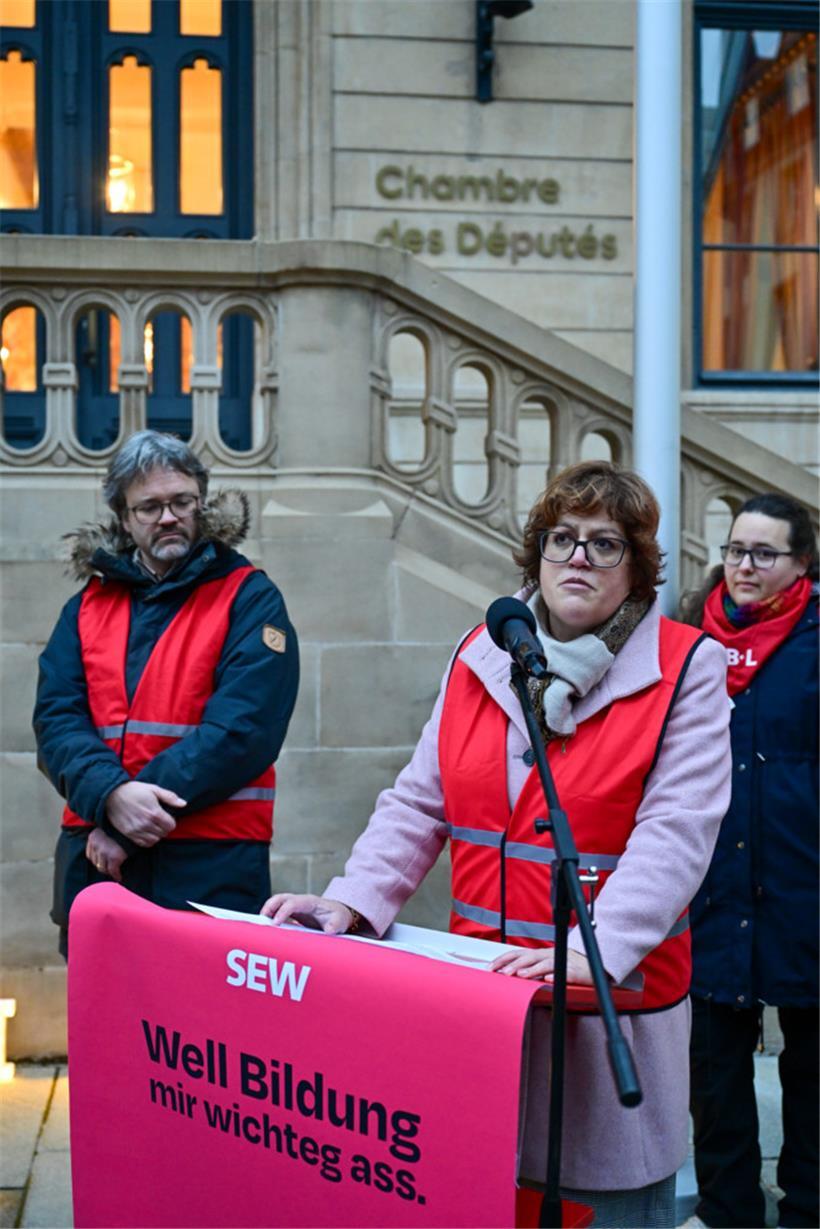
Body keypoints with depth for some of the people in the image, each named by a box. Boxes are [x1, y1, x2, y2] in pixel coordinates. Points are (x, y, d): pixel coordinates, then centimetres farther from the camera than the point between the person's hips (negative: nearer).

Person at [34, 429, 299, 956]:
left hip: (212, 861, -4)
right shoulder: (88, 606, 11)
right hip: (95, 858, 4)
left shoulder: (249, 598, -2)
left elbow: (242, 727, -13)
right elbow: (56, 719, 1)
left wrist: (125, 828, -17)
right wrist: (111, 796, -20)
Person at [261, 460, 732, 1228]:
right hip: (479, 985, 4)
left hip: (612, 994, -3)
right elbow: (420, 803, 7)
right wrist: (351, 902, -7)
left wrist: (595, 951, -28)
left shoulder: (686, 668, -6)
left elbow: (675, 832, -16)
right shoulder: (480, 658, 7)